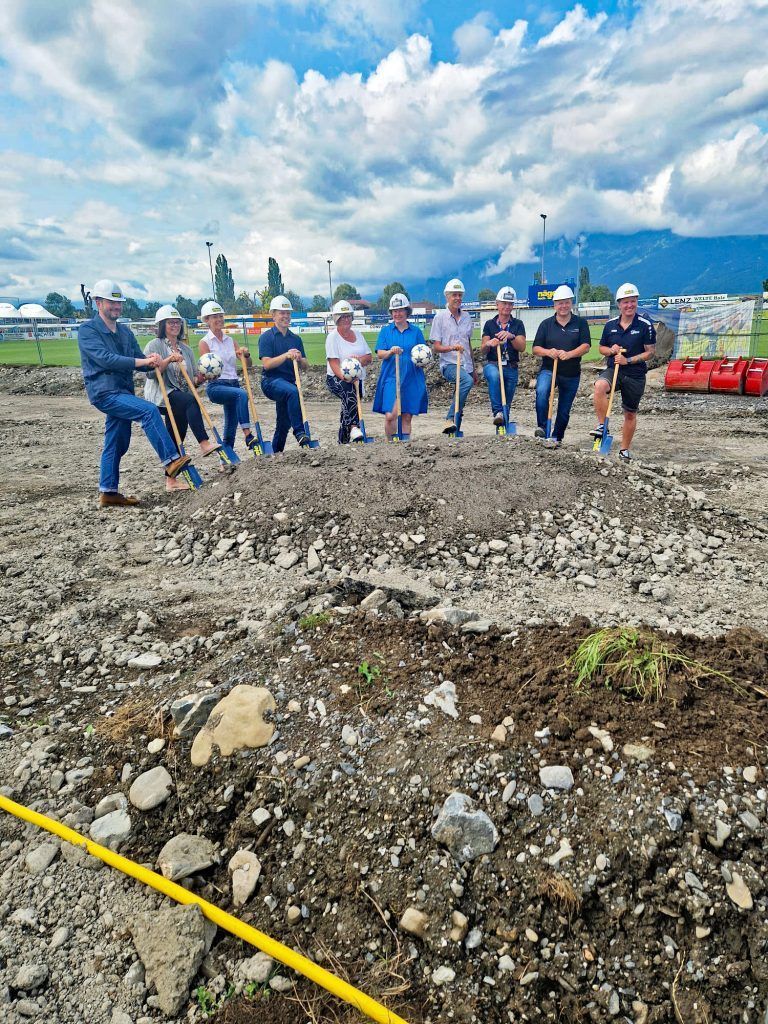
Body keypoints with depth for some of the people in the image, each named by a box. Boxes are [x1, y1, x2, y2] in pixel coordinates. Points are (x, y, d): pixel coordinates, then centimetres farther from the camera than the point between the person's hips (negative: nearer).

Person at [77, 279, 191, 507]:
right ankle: (171, 460, -30)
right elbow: (105, 358, -20)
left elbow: (139, 359, 10)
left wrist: (152, 361, -14)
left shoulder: (125, 331, 18)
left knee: (117, 444, 9)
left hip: (123, 392, 7)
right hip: (104, 392, -7)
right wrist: (142, 361, -26)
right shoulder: (87, 330, -5)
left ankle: (108, 492, 18)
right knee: (149, 410, -27)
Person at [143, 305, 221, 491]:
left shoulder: (185, 348, 18)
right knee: (191, 399, -34)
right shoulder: (155, 345, 0)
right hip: (161, 395, -6)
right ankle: (204, 444, -43)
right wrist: (169, 359, -22)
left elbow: (193, 377, 19)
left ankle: (171, 480, 12)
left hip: (179, 399, 6)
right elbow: (150, 372, -12)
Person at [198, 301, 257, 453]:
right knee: (242, 394, -35)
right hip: (216, 386, -6)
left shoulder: (230, 340, 15)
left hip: (233, 384, 6)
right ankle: (248, 434, -39)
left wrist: (246, 354, -10)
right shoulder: (205, 342, 1)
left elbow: (248, 364, 11)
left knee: (231, 425, 6)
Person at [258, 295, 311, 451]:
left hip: (289, 382, 6)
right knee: (293, 391, -36)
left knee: (284, 423, 10)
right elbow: (266, 364, -13)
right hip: (271, 381, -6)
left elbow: (305, 366, 9)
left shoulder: (296, 339, 13)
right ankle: (299, 432, -35)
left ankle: (276, 453, 26)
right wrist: (286, 356, -23)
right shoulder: (266, 337, -1)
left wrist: (299, 359, -13)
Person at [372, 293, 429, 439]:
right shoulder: (385, 330, 8)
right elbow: (379, 354, 0)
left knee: (407, 417, 4)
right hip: (391, 377, -1)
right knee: (390, 415, -13)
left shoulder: (415, 331, 11)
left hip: (412, 379, 2)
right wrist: (390, 352, -20)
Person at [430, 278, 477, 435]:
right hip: (449, 364, -6)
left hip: (466, 365, 6)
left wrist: (473, 369, 23)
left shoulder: (466, 316, 15)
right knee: (467, 381, -34)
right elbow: (436, 347, -4)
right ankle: (451, 419, -30)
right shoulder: (440, 317, 0)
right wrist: (452, 347, -23)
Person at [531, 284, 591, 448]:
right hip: (548, 370, -1)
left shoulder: (581, 323, 3)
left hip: (572, 374, 1)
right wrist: (548, 352, -21)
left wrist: (569, 354, -25)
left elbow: (586, 346, -7)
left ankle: (556, 437, 29)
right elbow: (535, 348, 1)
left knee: (564, 410, 10)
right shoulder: (546, 324, 4)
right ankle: (542, 427, -25)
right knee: (541, 392, -33)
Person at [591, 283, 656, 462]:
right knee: (599, 386, -34)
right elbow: (602, 348, 15)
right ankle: (602, 426, -24)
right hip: (613, 370, 1)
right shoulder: (610, 325, 4)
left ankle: (625, 449, 25)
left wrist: (628, 360, -18)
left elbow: (650, 352, -6)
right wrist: (611, 350, -8)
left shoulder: (645, 324, -6)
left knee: (630, 414, 9)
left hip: (635, 375, -1)